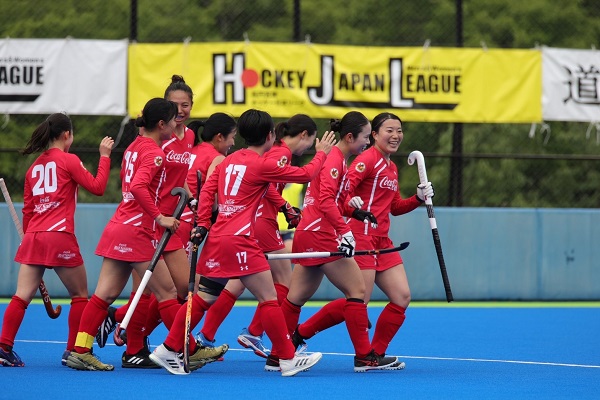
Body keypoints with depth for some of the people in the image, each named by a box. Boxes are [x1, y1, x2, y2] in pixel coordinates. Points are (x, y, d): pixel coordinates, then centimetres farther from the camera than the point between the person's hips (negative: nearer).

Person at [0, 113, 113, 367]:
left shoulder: (35, 167, 15)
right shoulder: (68, 160, -2)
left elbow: (27, 209, 17)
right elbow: (97, 187, -2)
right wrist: (105, 156, 6)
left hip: (32, 239, 5)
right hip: (60, 237, -5)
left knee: (22, 296, 0)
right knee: (80, 295, 10)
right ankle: (74, 351, 9)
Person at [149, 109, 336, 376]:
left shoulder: (229, 161, 13)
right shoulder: (262, 164, -8)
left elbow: (207, 190, 12)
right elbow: (306, 174, -1)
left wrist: (203, 224, 14)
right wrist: (322, 153, 15)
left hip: (216, 239, 8)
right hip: (239, 241, -8)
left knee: (203, 298, 13)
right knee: (269, 298, -2)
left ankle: (169, 350, 13)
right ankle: (288, 359, -1)